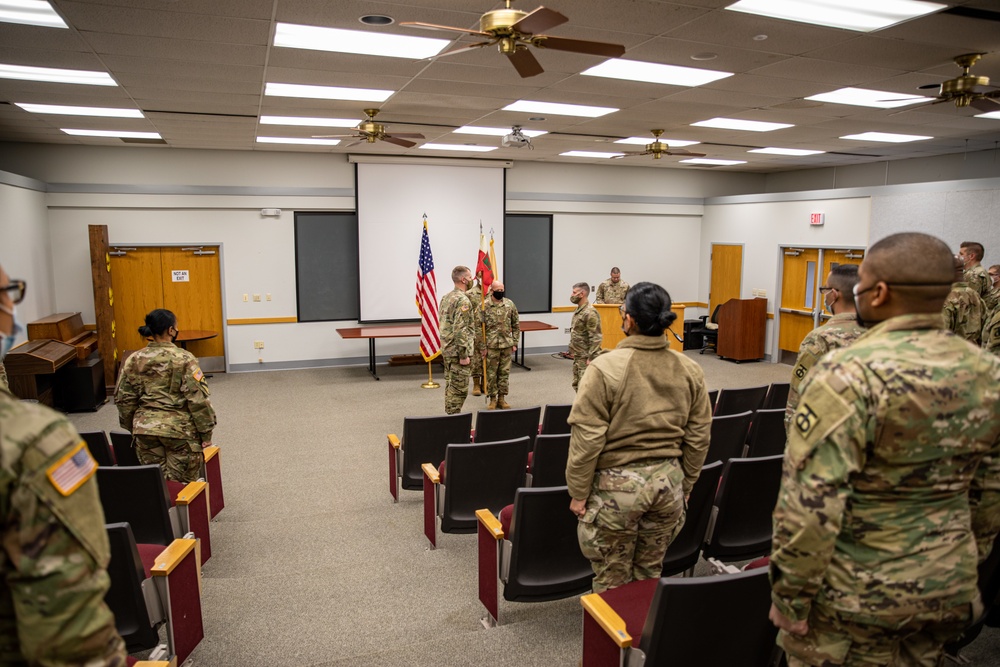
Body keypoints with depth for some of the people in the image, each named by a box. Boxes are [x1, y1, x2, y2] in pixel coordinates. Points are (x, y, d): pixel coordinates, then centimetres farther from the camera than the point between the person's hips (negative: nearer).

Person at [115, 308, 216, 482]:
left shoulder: (134, 360, 2)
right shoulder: (184, 359, -12)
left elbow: (124, 400, 7)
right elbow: (198, 399, -13)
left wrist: (132, 428, 20)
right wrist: (206, 433, -5)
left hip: (146, 429, 5)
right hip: (180, 429, -4)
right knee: (182, 484, 4)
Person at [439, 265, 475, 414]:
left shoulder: (446, 297, 11)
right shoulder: (463, 300, -18)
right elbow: (460, 330, -24)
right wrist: (464, 355, -20)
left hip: (446, 348, 10)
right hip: (458, 351, -9)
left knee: (450, 385, 15)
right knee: (459, 389, -3)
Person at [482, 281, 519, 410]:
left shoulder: (510, 304, 2)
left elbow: (516, 325, 8)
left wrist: (514, 343, 4)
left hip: (507, 345, 3)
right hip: (491, 345, -2)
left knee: (504, 372, 9)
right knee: (491, 373, 5)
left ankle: (502, 398, 20)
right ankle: (493, 399, 17)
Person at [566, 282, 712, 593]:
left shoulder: (606, 368, -17)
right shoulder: (690, 370, -1)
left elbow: (587, 439, -16)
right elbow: (698, 438, 5)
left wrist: (578, 493, -5)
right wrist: (684, 486, 17)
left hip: (617, 485, -5)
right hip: (669, 481, 5)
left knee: (612, 581, 12)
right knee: (650, 573, 21)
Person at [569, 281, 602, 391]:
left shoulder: (590, 313, -19)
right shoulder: (578, 310, 11)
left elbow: (595, 338, -21)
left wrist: (591, 358, -22)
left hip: (586, 357, -10)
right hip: (577, 356, 10)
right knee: (577, 384, 15)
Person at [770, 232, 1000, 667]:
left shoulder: (849, 374, -24)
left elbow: (811, 503, -25)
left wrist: (790, 596, -13)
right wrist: (964, 565, 22)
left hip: (856, 594, -6)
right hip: (949, 593, 7)